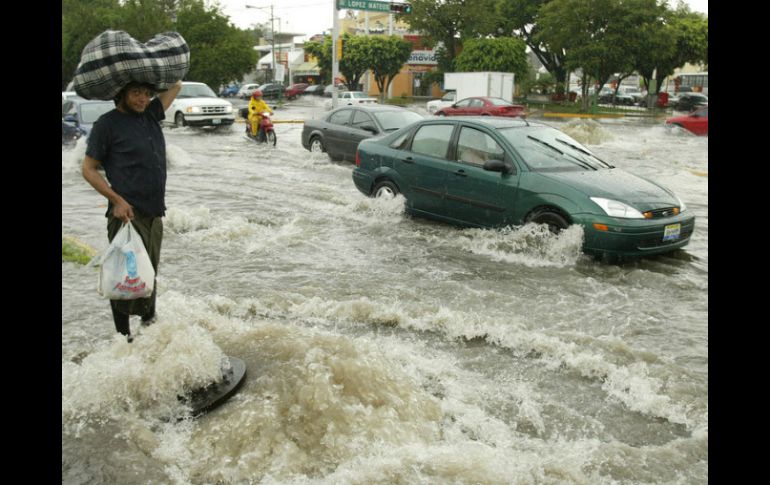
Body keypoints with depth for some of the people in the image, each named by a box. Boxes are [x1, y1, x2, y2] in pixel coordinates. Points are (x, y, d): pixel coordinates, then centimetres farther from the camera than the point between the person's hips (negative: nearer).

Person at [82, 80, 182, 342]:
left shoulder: (150, 115, 12)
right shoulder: (107, 123, -4)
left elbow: (175, 86, 24)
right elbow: (88, 169, -5)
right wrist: (117, 200, -15)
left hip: (154, 212, 6)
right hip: (127, 213, -6)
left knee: (149, 273, 16)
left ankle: (150, 323, 30)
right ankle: (123, 336, 9)